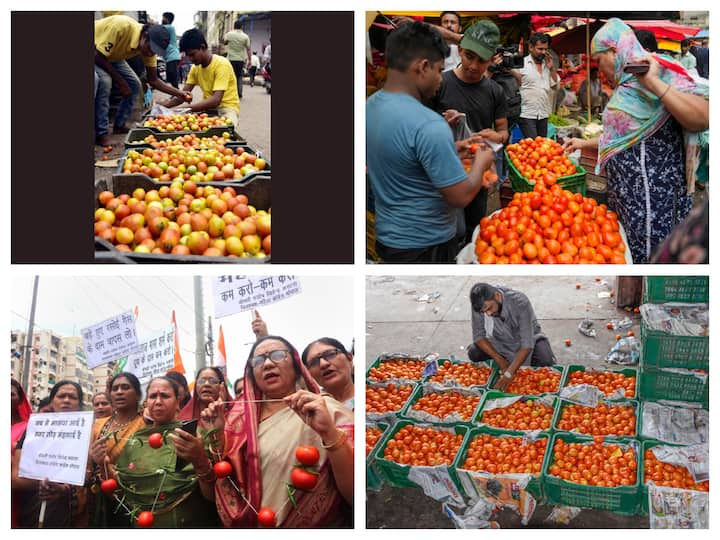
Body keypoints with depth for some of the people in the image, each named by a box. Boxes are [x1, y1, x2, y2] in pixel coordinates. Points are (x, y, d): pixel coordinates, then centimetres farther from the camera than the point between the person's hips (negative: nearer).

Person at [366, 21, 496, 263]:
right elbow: (461, 197, -22)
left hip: (385, 235, 8)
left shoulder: (369, 106, 0)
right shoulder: (428, 125, -27)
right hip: (425, 246, -8)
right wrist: (481, 163, -4)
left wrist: (450, 152, 13)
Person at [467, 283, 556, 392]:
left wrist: (509, 373, -45)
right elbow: (478, 336, -16)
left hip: (526, 337, -3)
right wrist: (499, 360, -26)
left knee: (546, 362, -28)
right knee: (474, 353, -21)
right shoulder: (479, 304, -26)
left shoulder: (520, 302, -35)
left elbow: (527, 343, -37)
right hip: (500, 342, 3)